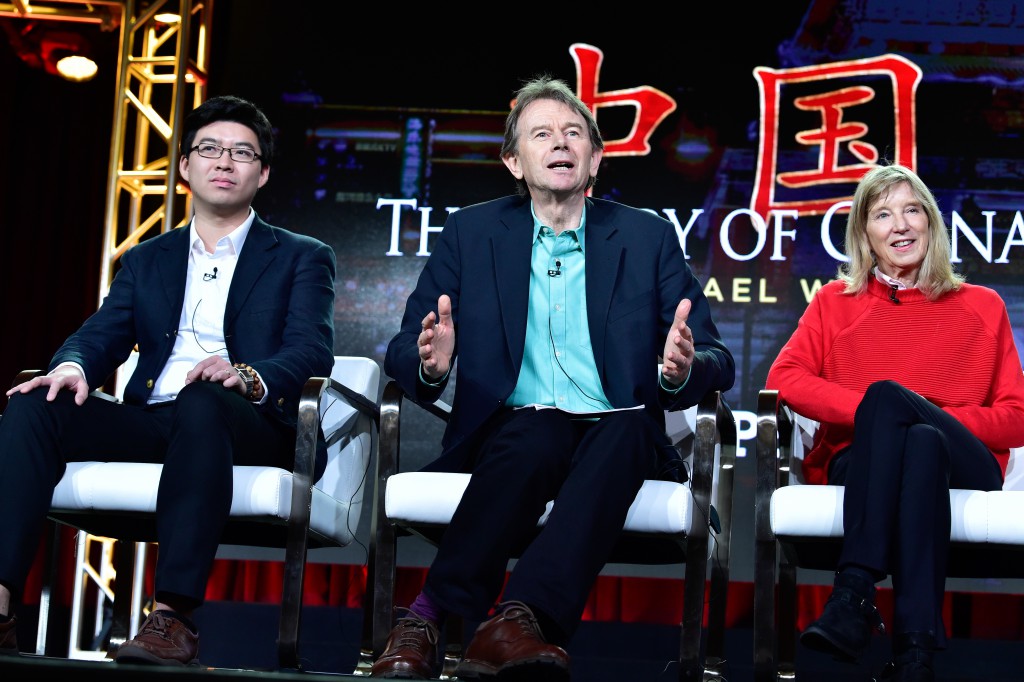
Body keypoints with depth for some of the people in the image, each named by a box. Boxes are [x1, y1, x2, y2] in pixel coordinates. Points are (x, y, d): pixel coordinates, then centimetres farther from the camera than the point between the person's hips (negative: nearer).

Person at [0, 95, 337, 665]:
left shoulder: (303, 259, 13)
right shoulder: (146, 260, 26)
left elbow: (312, 353, -4)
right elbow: (101, 336, 13)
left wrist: (248, 376, -27)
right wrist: (73, 367, -14)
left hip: (253, 426, -4)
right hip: (149, 421, 4)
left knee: (202, 400, -39)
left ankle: (174, 617, -46)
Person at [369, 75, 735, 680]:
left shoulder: (648, 237, 13)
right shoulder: (470, 234, 14)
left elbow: (718, 362, 8)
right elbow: (403, 352, 9)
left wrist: (683, 370, -17)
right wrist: (430, 364, -16)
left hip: (617, 433, 1)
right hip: (512, 429, 0)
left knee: (625, 432, -35)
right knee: (536, 434, -35)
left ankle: (519, 617, -49)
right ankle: (425, 628, -43)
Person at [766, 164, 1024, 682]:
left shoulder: (981, 308, 18)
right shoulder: (836, 301, 20)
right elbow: (783, 378, 3)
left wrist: (911, 412, -9)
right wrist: (872, 409, -13)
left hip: (961, 470, 0)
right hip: (860, 464, 0)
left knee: (912, 426, -35)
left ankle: (854, 595, -43)